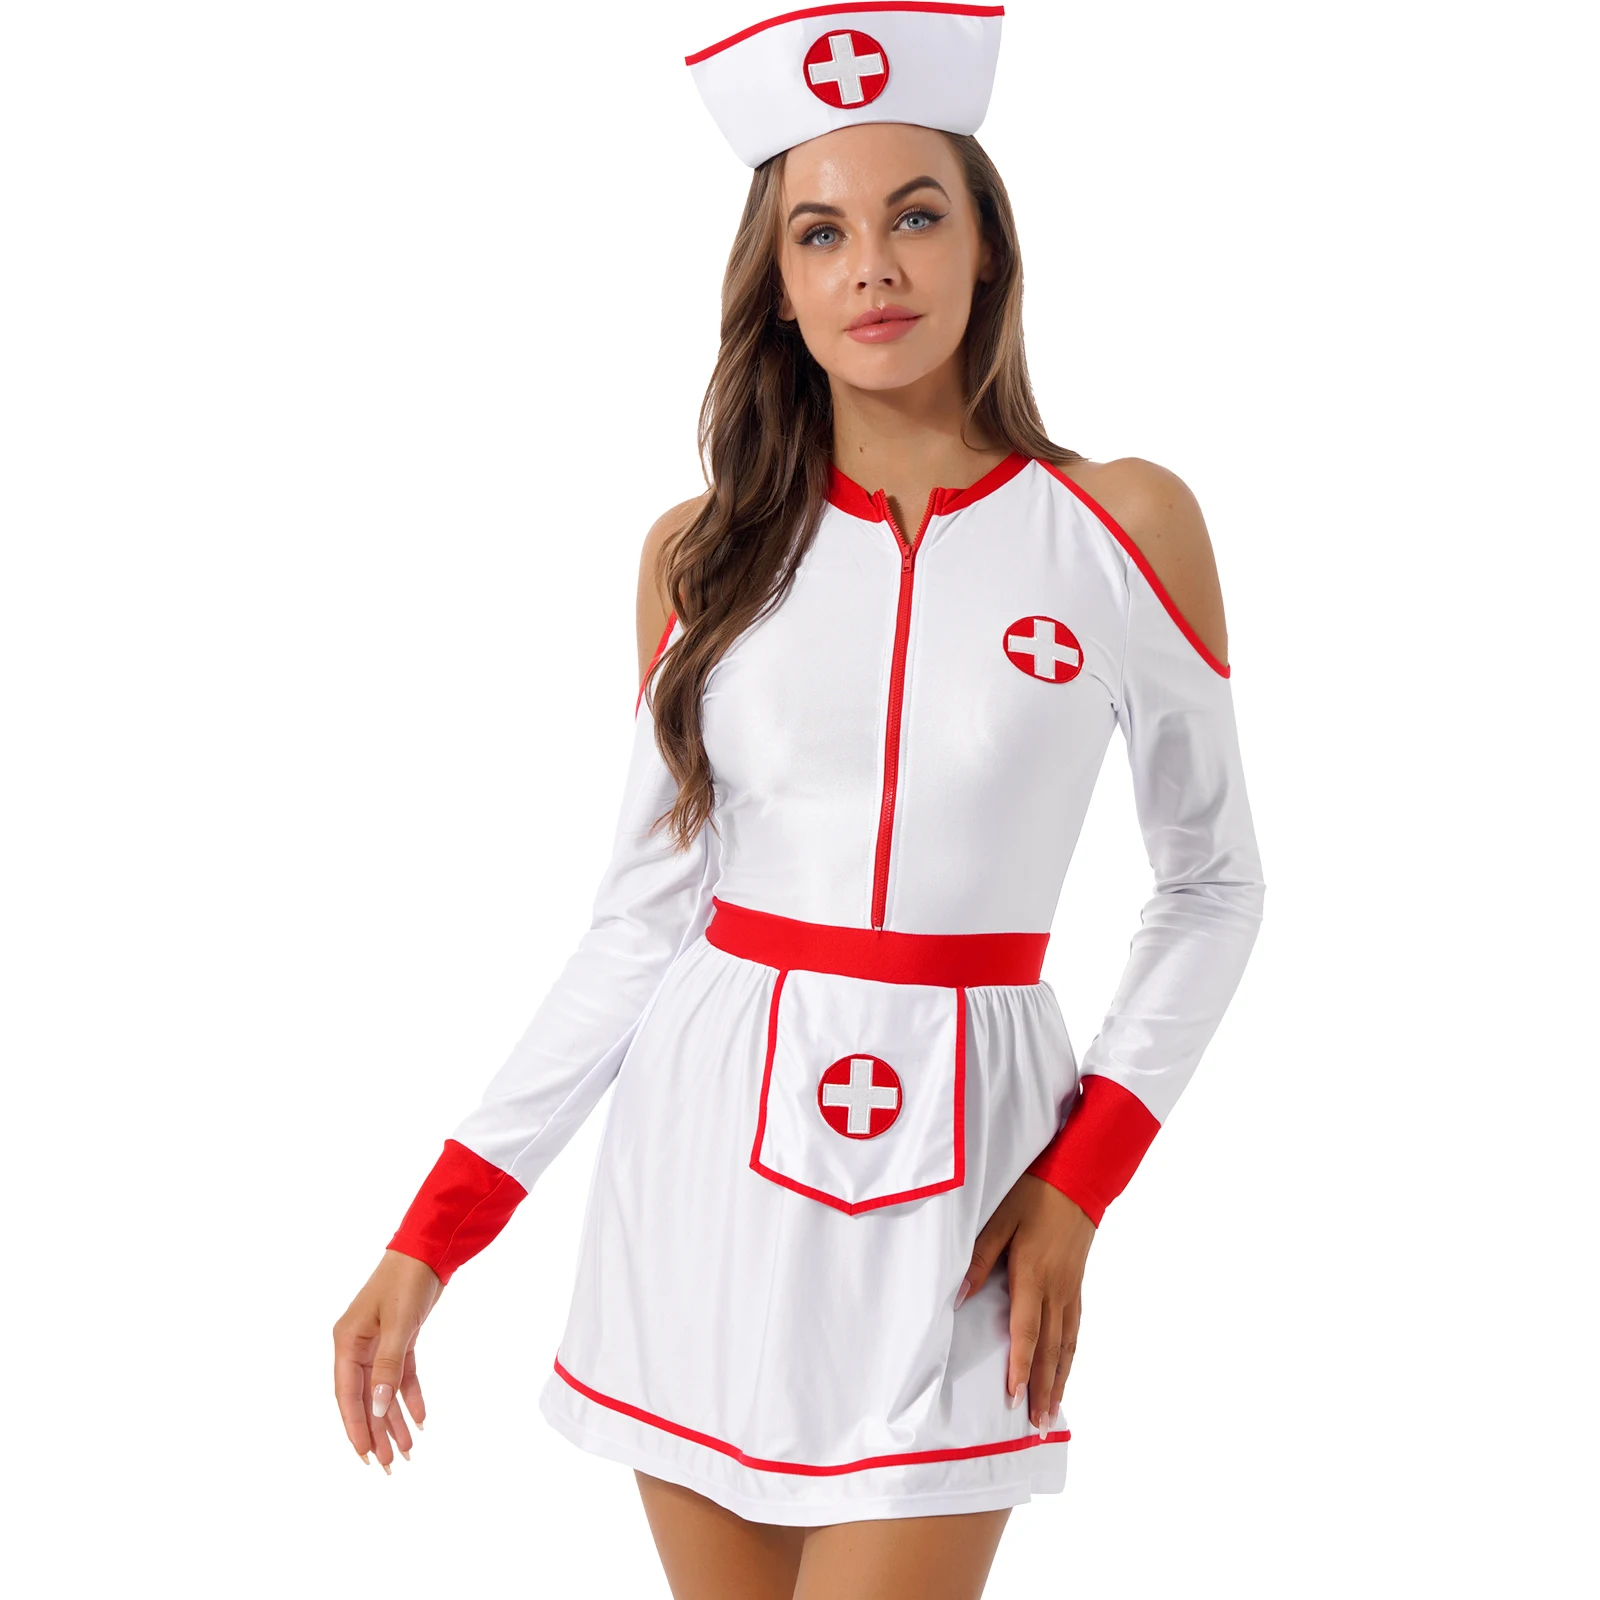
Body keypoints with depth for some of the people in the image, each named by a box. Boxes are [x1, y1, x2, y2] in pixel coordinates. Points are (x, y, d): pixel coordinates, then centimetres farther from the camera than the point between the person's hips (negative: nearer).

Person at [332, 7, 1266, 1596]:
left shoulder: (1124, 526, -2)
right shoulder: (700, 555, 3)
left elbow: (1211, 885, 6)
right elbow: (640, 918, 5)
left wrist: (1085, 1175, -6)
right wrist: (434, 1230, 1)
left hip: (950, 1181, -2)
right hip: (710, 1156, 2)